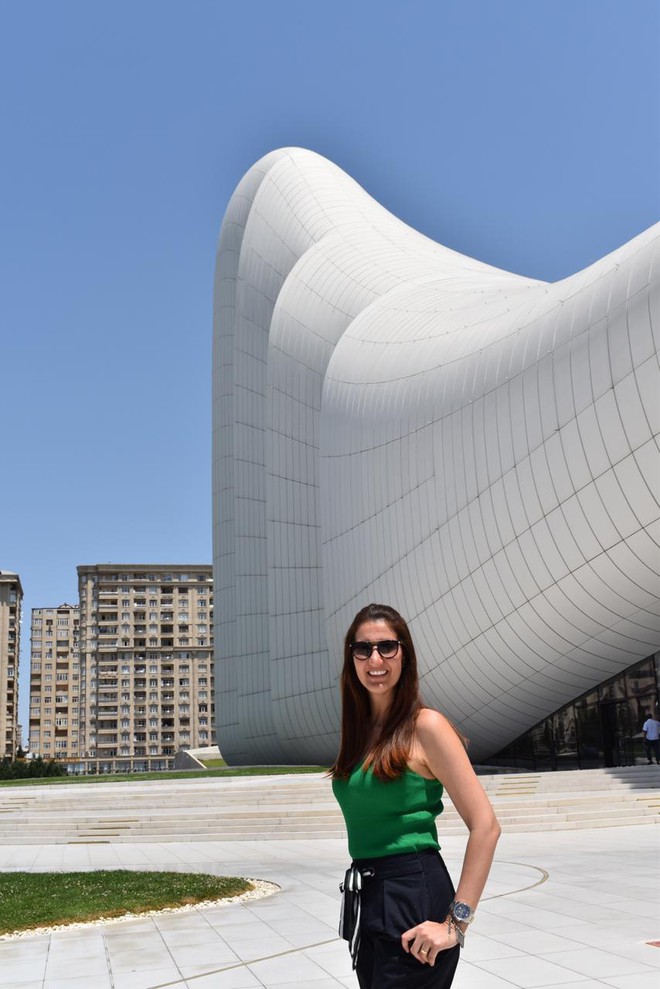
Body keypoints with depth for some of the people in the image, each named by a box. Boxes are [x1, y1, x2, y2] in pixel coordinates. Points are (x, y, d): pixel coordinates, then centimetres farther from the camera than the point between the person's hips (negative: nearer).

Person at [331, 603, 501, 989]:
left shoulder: (425, 726, -11)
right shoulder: (360, 730, 10)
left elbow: (485, 826, -15)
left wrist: (456, 922, -18)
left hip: (415, 900, -7)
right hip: (369, 902, 7)